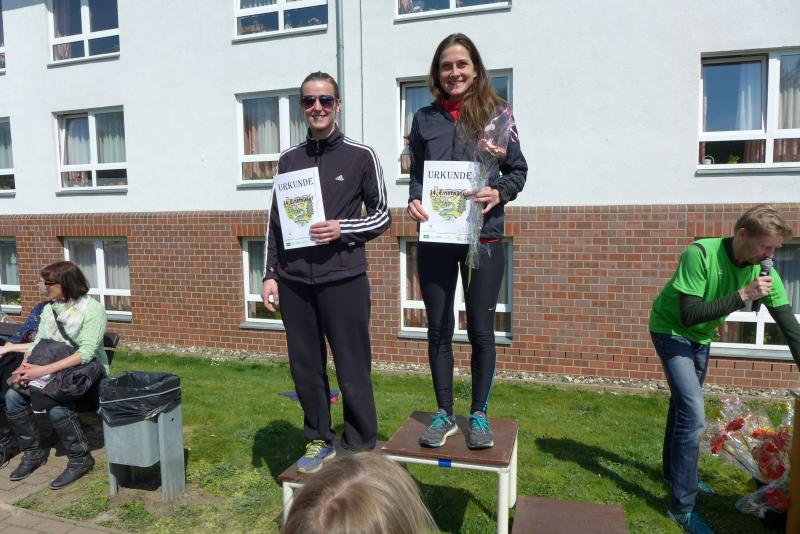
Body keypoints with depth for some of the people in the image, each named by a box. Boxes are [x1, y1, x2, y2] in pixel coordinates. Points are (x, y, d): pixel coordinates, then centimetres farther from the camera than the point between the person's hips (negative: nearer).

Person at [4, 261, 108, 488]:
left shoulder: (92, 309, -15)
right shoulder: (49, 308, 9)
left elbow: (86, 353, -23)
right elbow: (38, 342, 8)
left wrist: (43, 370, -29)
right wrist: (25, 366, -12)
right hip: (54, 372, 7)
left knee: (54, 403, -30)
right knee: (13, 396, -12)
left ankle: (80, 459, -10)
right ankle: (32, 452, 7)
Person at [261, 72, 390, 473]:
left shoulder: (360, 156, 3)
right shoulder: (289, 160, 12)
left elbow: (382, 216, 5)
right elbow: (275, 222, 15)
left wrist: (342, 229, -11)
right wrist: (270, 274, 9)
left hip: (343, 280, -3)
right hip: (294, 282, 4)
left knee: (352, 372, 1)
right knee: (305, 369, 10)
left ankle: (359, 450, 18)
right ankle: (319, 441, 28)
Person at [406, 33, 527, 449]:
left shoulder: (495, 113, 3)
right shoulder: (424, 119, 9)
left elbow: (518, 169, 7)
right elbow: (416, 175, 13)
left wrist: (500, 192, -13)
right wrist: (414, 201, -7)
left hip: (483, 238, -2)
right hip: (435, 239, 2)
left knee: (481, 329, 5)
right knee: (438, 329, 8)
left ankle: (478, 414, 24)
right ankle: (444, 413, 24)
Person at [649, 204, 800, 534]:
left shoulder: (763, 271, -14)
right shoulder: (699, 254, -31)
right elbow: (689, 315, -33)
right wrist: (742, 295, -36)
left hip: (700, 338, 7)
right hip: (671, 331, -6)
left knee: (683, 404, 21)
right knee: (693, 413, -16)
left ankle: (675, 474, 42)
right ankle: (682, 507, -6)